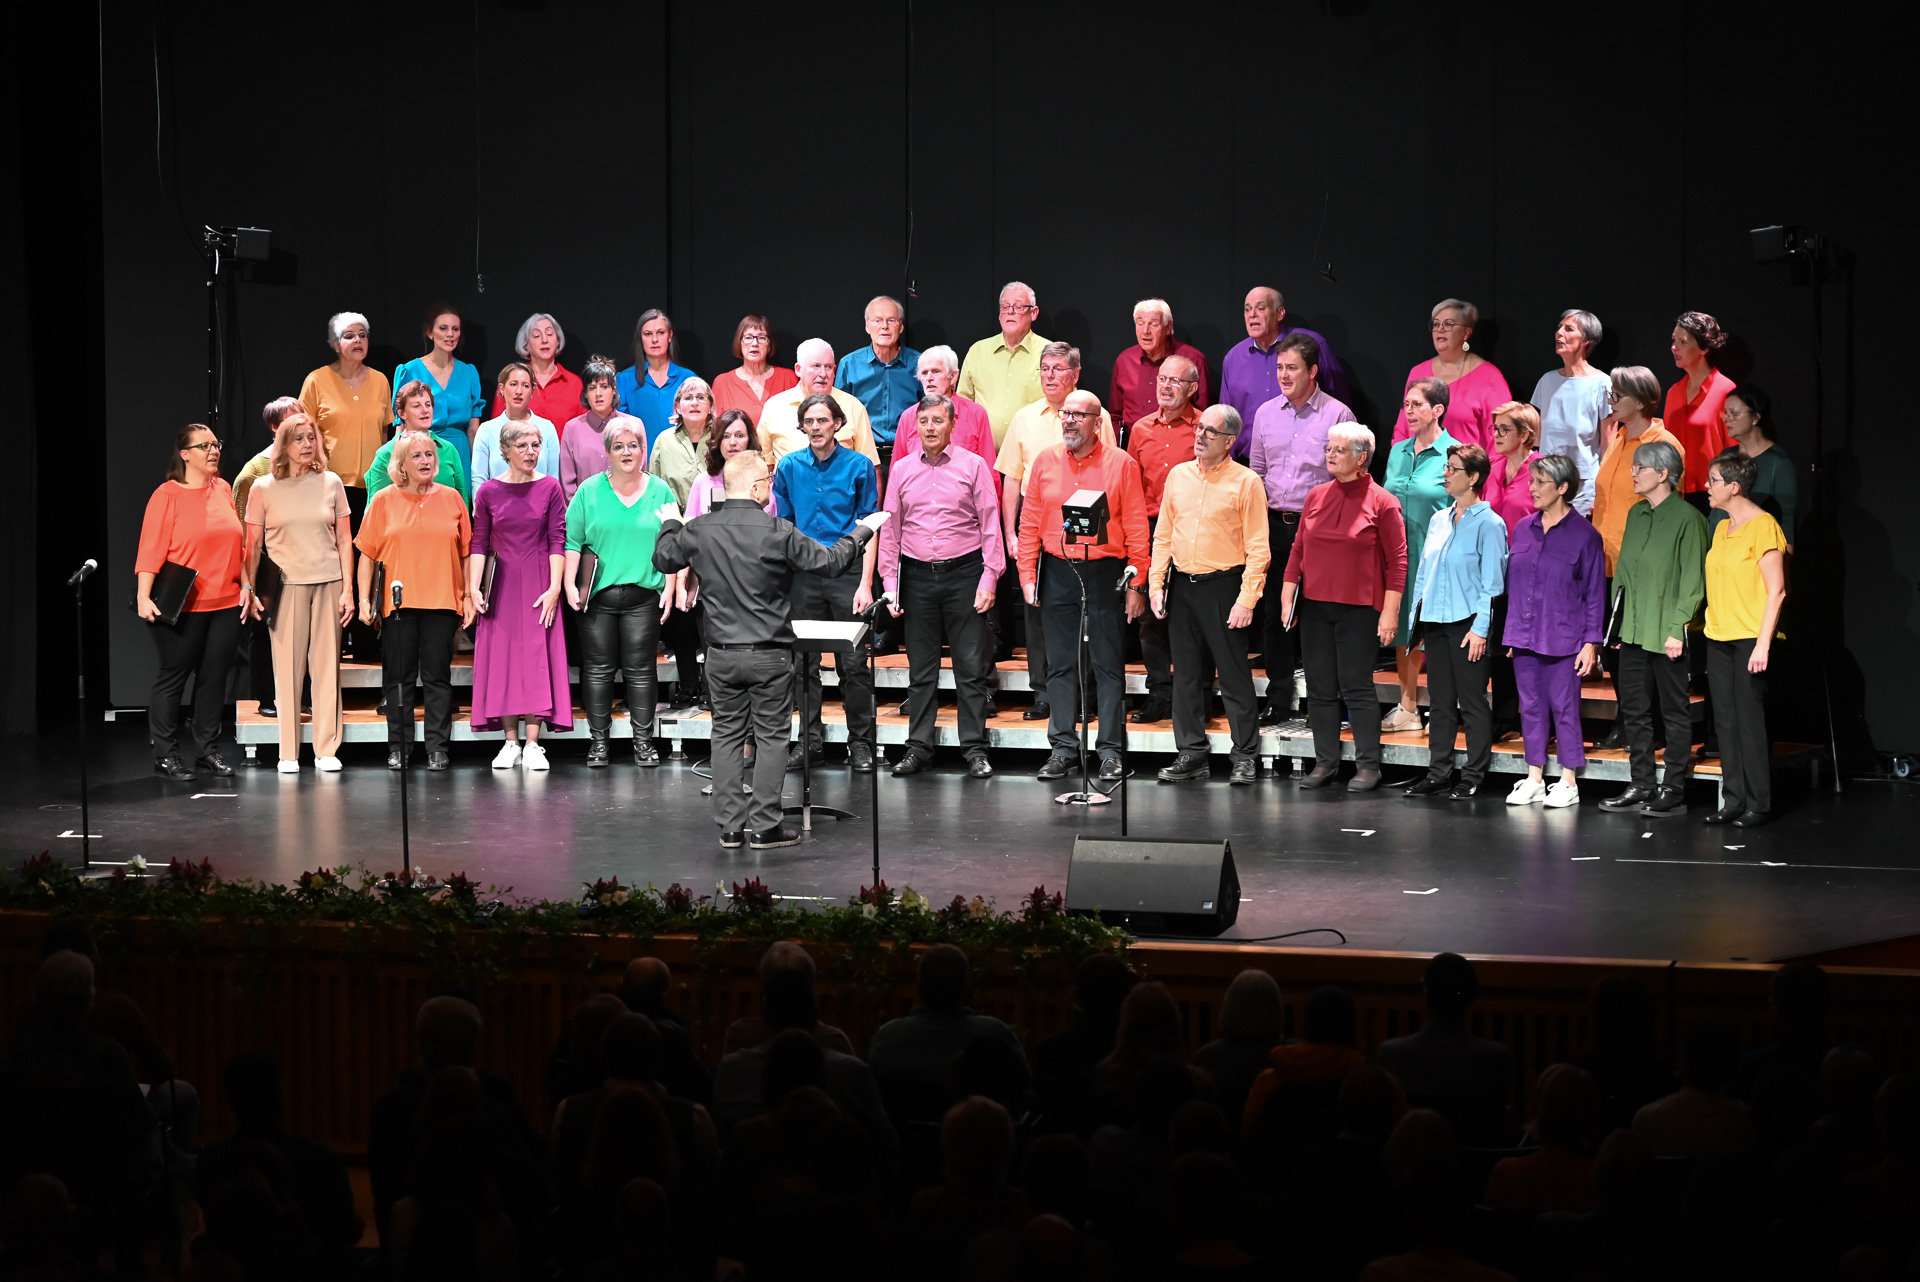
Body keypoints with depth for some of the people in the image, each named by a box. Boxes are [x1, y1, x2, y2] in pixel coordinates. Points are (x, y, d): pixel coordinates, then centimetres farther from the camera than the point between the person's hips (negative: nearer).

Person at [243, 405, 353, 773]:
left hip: (328, 583, 1)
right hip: (286, 585, -1)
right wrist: (249, 591, -3)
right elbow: (252, 546, 5)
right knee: (287, 667, -2)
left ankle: (327, 749, 7)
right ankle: (288, 753, 3)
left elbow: (344, 541, 9)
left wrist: (348, 589, 3)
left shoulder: (330, 483, 6)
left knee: (327, 665, 2)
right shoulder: (264, 489, 3)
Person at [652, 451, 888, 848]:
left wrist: (670, 525, 33)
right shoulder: (778, 532, -15)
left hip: (721, 655, 4)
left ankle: (730, 825, 12)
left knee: (727, 734, 11)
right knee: (771, 736, 5)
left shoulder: (698, 530, -4)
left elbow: (663, 560, 13)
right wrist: (862, 532, 9)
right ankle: (764, 826, 5)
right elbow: (830, 562, -9)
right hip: (769, 656, -3)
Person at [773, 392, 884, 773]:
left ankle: (861, 743, 6)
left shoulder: (858, 466, -1)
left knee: (854, 664, -1)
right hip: (802, 575, 3)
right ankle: (809, 739, 15)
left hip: (847, 572, -2)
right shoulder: (789, 467, 6)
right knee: (803, 663, 6)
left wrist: (865, 584, -8)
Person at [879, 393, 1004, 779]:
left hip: (963, 573, -2)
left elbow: (990, 525, 0)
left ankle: (975, 750, 3)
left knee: (971, 667, -2)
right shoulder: (902, 470, 9)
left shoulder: (973, 465, 2)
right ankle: (919, 747, 13)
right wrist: (889, 583, 5)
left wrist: (989, 578, -7)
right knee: (921, 668, 7)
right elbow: (890, 529, 11)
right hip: (917, 575, 2)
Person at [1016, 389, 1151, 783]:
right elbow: (1030, 524, 8)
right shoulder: (1045, 462, 7)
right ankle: (1062, 748, 12)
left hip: (1105, 573, -3)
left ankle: (1111, 751, 6)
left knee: (1108, 665, 1)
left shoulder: (1121, 464, -1)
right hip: (1058, 573, 3)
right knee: (1060, 665, 6)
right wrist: (1027, 575, 1)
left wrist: (1135, 585, -6)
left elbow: (1136, 530, -2)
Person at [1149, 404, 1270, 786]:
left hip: (1223, 586, -5)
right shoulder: (1179, 475, 10)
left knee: (1234, 674, -2)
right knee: (1187, 674, 9)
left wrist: (1247, 600, -14)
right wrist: (1156, 585, 6)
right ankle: (1191, 754, 16)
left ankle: (1244, 757, 5)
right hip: (1181, 585, 5)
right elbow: (1163, 535, 14)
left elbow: (1258, 549, -8)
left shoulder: (1246, 483, -5)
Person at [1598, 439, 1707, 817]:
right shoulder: (1636, 514, 13)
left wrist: (1677, 628, -17)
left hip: (1667, 634, -8)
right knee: (1634, 711, 11)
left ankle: (1674, 790, 5)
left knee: (1675, 712, 1)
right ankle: (1641, 786, 18)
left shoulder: (1687, 518, -10)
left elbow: (1693, 581, -12)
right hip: (1633, 630, 8)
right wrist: (1616, 619, 13)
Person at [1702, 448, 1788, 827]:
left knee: (1750, 720, -5)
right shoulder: (1722, 528, 14)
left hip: (1750, 639, -8)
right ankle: (1733, 800, 11)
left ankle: (1757, 804, 0)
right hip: (1718, 638, 8)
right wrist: (1711, 630, 13)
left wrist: (1763, 644, -17)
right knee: (1726, 721, 7)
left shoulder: (1763, 526, -10)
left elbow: (1776, 591, -13)